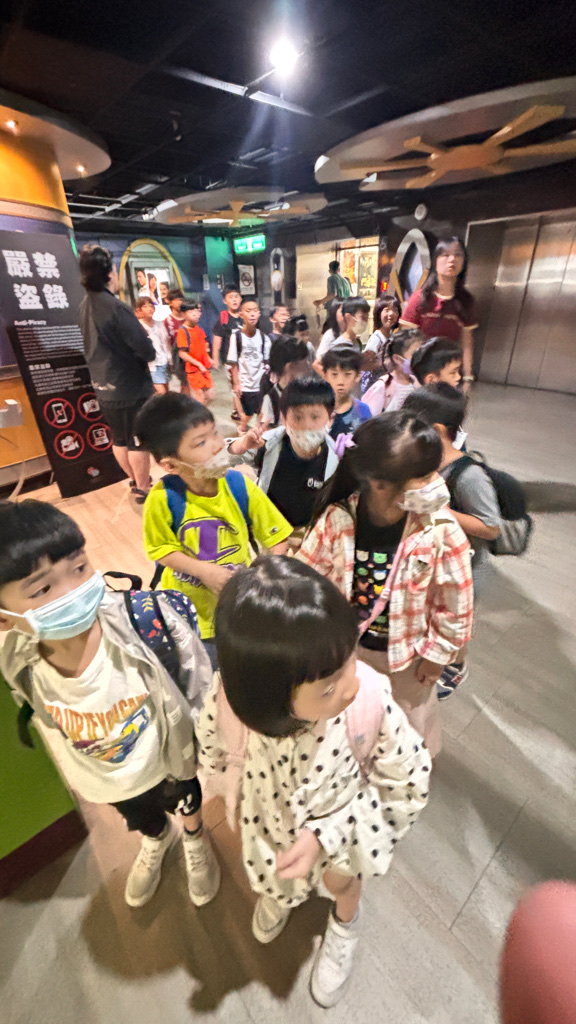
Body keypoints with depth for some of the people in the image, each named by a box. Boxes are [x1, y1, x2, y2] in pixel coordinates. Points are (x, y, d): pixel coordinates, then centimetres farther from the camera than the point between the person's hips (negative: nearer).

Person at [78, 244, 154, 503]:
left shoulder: (84, 306, 6)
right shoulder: (115, 307, -20)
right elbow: (145, 348, -20)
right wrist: (150, 355, 0)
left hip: (103, 385, 8)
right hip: (130, 386, -8)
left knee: (119, 438, 17)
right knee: (138, 440, 4)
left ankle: (135, 480, 33)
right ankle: (143, 489, 15)